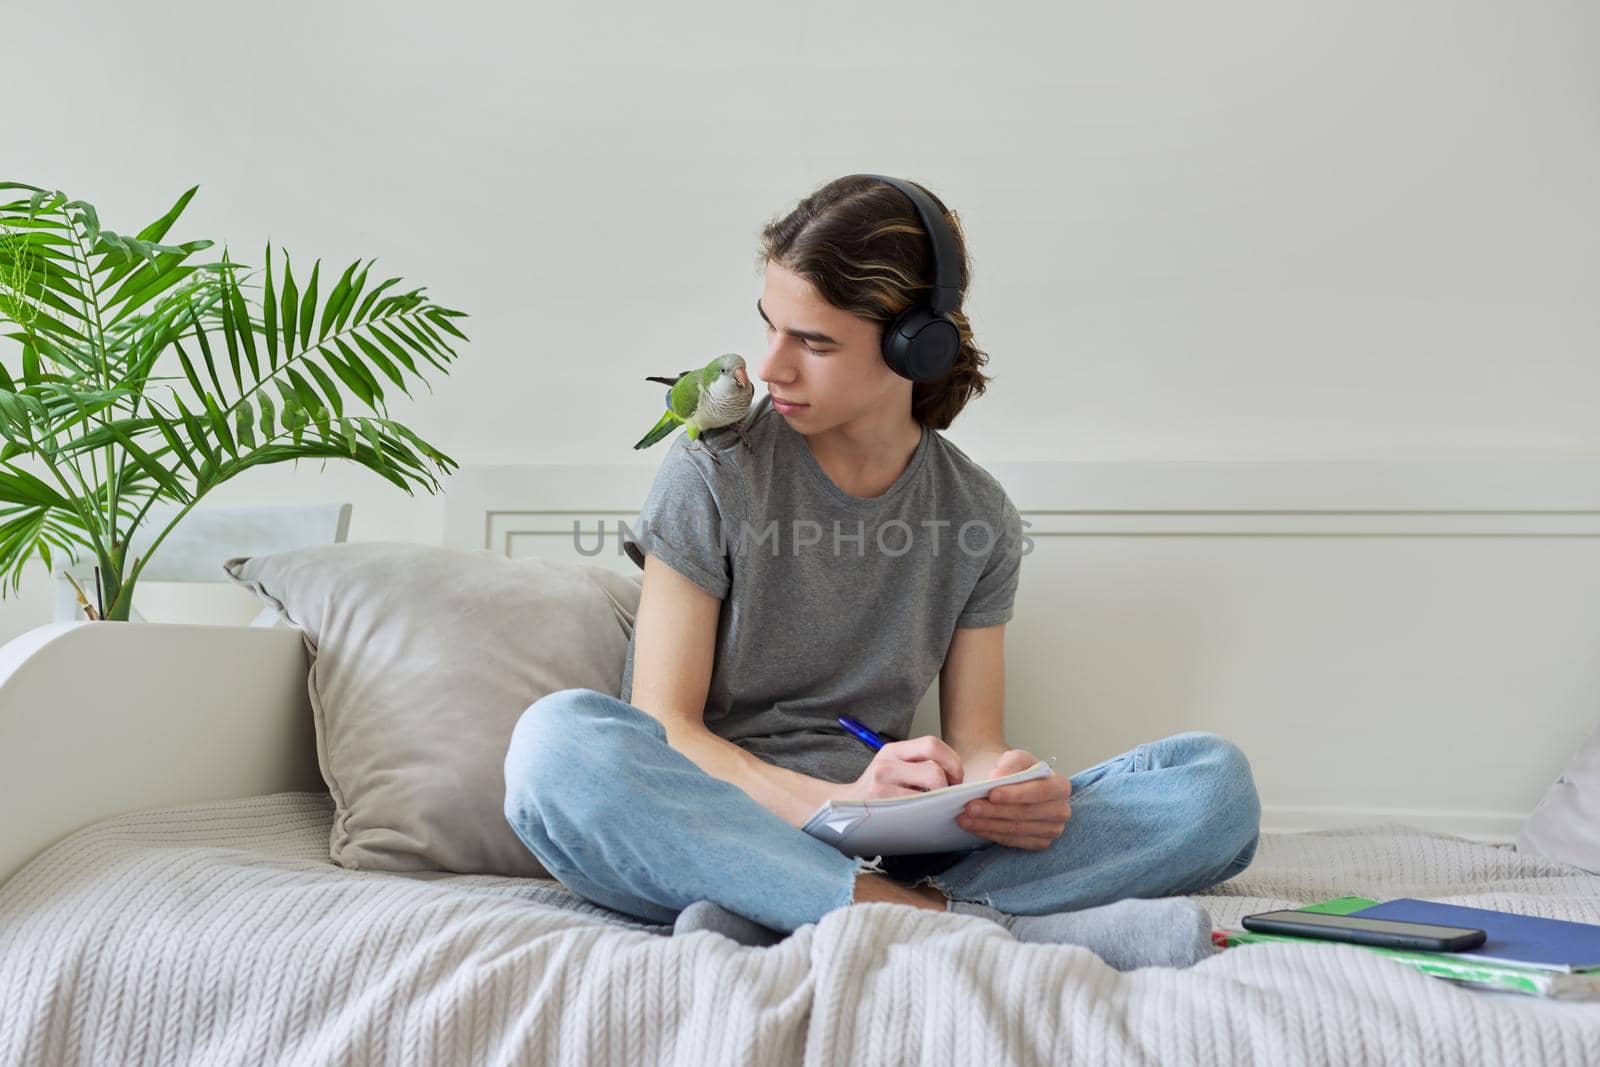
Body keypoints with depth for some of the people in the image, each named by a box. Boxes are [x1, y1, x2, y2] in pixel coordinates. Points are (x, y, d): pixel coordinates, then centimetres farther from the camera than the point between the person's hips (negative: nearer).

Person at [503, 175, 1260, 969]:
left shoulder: (978, 517, 8)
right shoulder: (713, 473, -2)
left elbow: (974, 740, 7)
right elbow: (663, 725, -8)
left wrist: (1013, 790, -19)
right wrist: (839, 800, -25)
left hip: (890, 853, 3)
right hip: (717, 826, -3)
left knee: (1216, 780, -15)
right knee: (557, 738, -35)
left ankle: (761, 923, -32)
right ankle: (974, 923, -35)